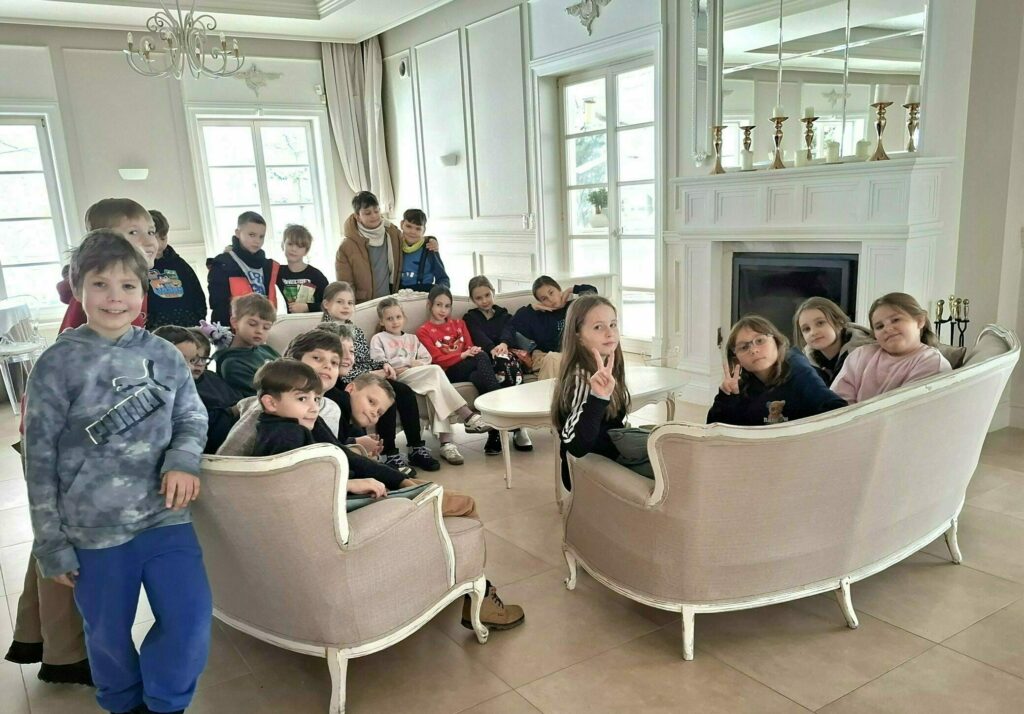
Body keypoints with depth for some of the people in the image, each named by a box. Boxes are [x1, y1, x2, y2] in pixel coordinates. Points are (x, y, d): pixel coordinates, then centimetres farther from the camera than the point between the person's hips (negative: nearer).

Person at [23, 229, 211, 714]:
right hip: (94, 528, -2)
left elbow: (192, 418, 8)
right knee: (109, 634, 15)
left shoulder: (164, 356, 1)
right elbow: (40, 458, -4)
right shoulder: (57, 365, -7)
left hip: (165, 515, 2)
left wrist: (183, 459, -15)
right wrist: (51, 542, -3)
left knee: (191, 619, 2)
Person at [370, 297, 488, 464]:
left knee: (435, 389, -30)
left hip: (420, 377, 5)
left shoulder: (412, 338, 30)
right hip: (396, 379, -5)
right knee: (436, 371, -28)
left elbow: (427, 358, 16)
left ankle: (446, 442, -36)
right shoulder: (378, 339, 13)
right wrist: (410, 362, -5)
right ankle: (466, 414, -31)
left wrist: (412, 364, -6)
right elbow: (378, 363, -4)